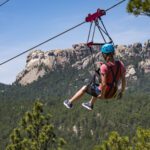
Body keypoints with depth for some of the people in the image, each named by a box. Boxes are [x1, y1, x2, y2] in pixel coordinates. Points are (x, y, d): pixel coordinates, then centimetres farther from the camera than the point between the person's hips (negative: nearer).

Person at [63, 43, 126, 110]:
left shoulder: (104, 67, -31)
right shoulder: (120, 64, -12)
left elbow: (104, 84, -32)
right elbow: (123, 80, -6)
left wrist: (102, 95, -15)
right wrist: (121, 92, 8)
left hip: (104, 92, -6)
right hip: (113, 93, 6)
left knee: (84, 88, 19)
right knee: (96, 86, 37)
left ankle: (70, 102, 38)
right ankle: (90, 104, 57)